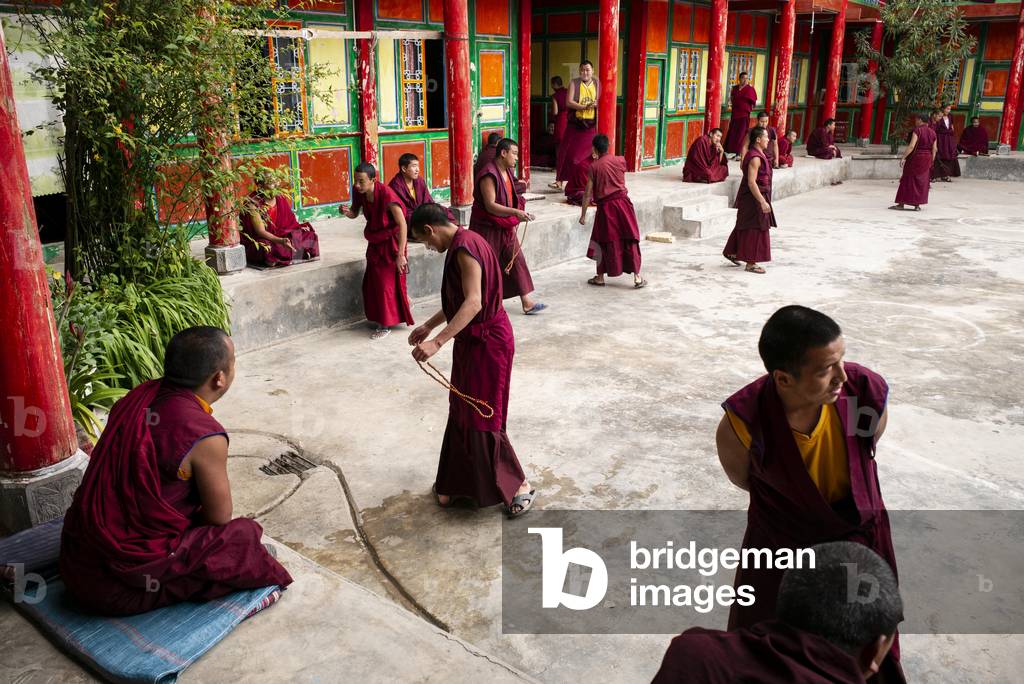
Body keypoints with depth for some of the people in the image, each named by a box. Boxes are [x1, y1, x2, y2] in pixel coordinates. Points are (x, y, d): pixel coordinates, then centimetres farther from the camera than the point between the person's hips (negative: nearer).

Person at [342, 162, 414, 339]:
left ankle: (386, 325, 14)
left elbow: (402, 224, -27)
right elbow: (355, 213, 5)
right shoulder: (358, 191, -11)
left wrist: (400, 254, -28)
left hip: (390, 241, -6)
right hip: (374, 241, 7)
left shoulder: (386, 194, -30)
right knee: (372, 282, 11)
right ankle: (380, 318, 31)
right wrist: (347, 212, -20)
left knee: (386, 282, 1)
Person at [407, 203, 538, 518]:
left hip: (486, 341, -10)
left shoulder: (464, 248, -22)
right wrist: (428, 326, 22)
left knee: (482, 418, 0)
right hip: (474, 339, 10)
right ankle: (456, 483, 29)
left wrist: (437, 341, -38)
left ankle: (519, 486, 13)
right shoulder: (463, 242, 10)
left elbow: (473, 303, -33)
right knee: (462, 411, 17)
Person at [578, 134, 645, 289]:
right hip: (623, 203, 2)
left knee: (603, 241, 11)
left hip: (605, 206, -2)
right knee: (630, 240, 6)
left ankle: (600, 277, 17)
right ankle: (637, 277, 5)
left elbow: (588, 193, -5)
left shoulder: (594, 166, -4)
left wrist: (583, 215, 3)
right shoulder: (620, 160, 2)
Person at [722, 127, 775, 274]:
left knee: (744, 226, 19)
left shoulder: (757, 154, 10)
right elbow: (751, 182, -26)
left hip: (752, 198, 10)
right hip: (754, 198, -10)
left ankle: (731, 252, 31)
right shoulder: (755, 158, -21)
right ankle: (750, 263, 5)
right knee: (754, 230, -3)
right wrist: (762, 202, -27)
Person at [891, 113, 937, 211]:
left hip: (915, 158, -5)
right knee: (921, 182, 10)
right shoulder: (932, 133, 7)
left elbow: (911, 146, -21)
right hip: (927, 159, 6)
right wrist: (931, 162, 14)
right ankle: (917, 205, 9)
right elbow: (934, 149, 7)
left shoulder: (917, 130, -12)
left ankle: (901, 204, 5)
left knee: (907, 180, 2)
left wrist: (903, 157, -20)